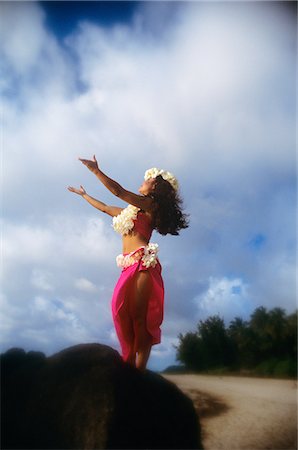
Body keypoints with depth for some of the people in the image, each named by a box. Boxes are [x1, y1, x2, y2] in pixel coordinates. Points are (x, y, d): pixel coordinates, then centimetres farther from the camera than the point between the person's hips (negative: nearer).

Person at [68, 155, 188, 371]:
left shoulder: (149, 204, 3)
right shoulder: (132, 210, 27)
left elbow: (119, 191, -11)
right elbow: (106, 208, 39)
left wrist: (97, 171, -9)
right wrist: (84, 194, 49)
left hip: (142, 264, -8)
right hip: (130, 267, 8)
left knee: (139, 317, -12)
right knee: (122, 312, -5)